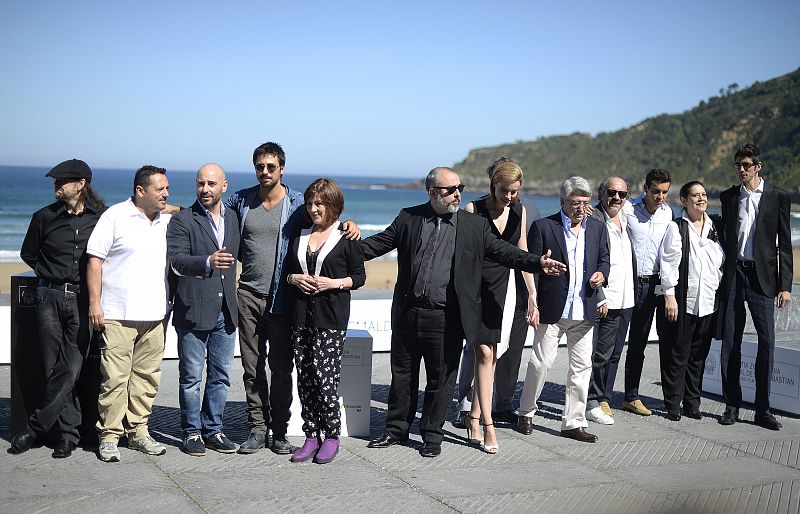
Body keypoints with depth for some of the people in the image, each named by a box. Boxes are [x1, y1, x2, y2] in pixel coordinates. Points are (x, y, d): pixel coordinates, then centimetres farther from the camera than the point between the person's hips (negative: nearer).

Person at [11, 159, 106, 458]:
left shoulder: (100, 218, 2)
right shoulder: (45, 217, 5)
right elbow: (28, 254, 18)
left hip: (82, 299, -1)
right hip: (50, 296, 1)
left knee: (71, 368, -6)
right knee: (54, 369, 2)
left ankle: (36, 427, 6)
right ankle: (68, 432, 11)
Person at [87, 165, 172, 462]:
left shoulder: (168, 222, 12)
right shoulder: (115, 216, -3)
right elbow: (95, 260, -4)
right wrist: (94, 303, -9)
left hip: (154, 315, 5)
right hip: (118, 314, -5)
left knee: (147, 376, 7)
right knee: (115, 377, -5)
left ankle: (138, 432, 18)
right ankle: (109, 436, 4)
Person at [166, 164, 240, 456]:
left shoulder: (233, 218, 11)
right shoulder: (182, 220, -5)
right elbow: (176, 261, -17)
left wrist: (234, 300, 17)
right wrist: (207, 262, -33)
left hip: (226, 311, 5)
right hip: (194, 311, -5)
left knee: (221, 376, 10)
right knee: (191, 377, 2)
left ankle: (213, 430, 21)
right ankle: (192, 432, 14)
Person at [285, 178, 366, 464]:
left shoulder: (347, 238, 0)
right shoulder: (299, 236, 14)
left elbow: (359, 277, 2)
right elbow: (288, 269, 20)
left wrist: (334, 283, -12)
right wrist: (294, 278, -1)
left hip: (331, 318, -5)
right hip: (301, 315, 5)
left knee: (324, 376, -9)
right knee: (305, 378, 5)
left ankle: (332, 436, 5)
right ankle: (311, 437, 14)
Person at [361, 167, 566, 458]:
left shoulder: (475, 225, 2)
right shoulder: (408, 218, 4)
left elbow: (503, 251, 0)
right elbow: (380, 242, 9)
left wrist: (537, 263, -12)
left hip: (446, 319, -1)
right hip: (408, 313, 1)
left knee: (441, 379, 5)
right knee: (402, 374, 13)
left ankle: (432, 436, 20)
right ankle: (397, 430, 28)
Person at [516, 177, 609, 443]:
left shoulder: (597, 228, 10)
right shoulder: (543, 227, -4)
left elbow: (604, 258, 20)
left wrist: (601, 274, -5)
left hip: (584, 311, 5)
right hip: (552, 310, -4)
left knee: (582, 366, 6)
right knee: (541, 362, -1)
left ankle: (573, 422, 16)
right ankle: (526, 412, 21)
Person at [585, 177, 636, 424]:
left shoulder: (626, 219, 14)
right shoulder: (593, 219, -11)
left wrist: (634, 290, 17)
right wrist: (600, 298, -18)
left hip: (626, 300, 8)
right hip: (605, 301, -8)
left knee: (614, 354, 11)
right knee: (600, 354, -4)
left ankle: (604, 399, 20)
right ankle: (593, 404, 6)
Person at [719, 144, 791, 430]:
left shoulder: (778, 197, 3)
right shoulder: (729, 197, 10)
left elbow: (784, 244, 2)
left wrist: (785, 285, -4)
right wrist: (719, 272, 7)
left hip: (762, 277, -2)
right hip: (732, 275, 2)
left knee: (767, 341, -6)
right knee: (730, 342, 3)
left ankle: (763, 409, 1)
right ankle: (732, 404, 11)